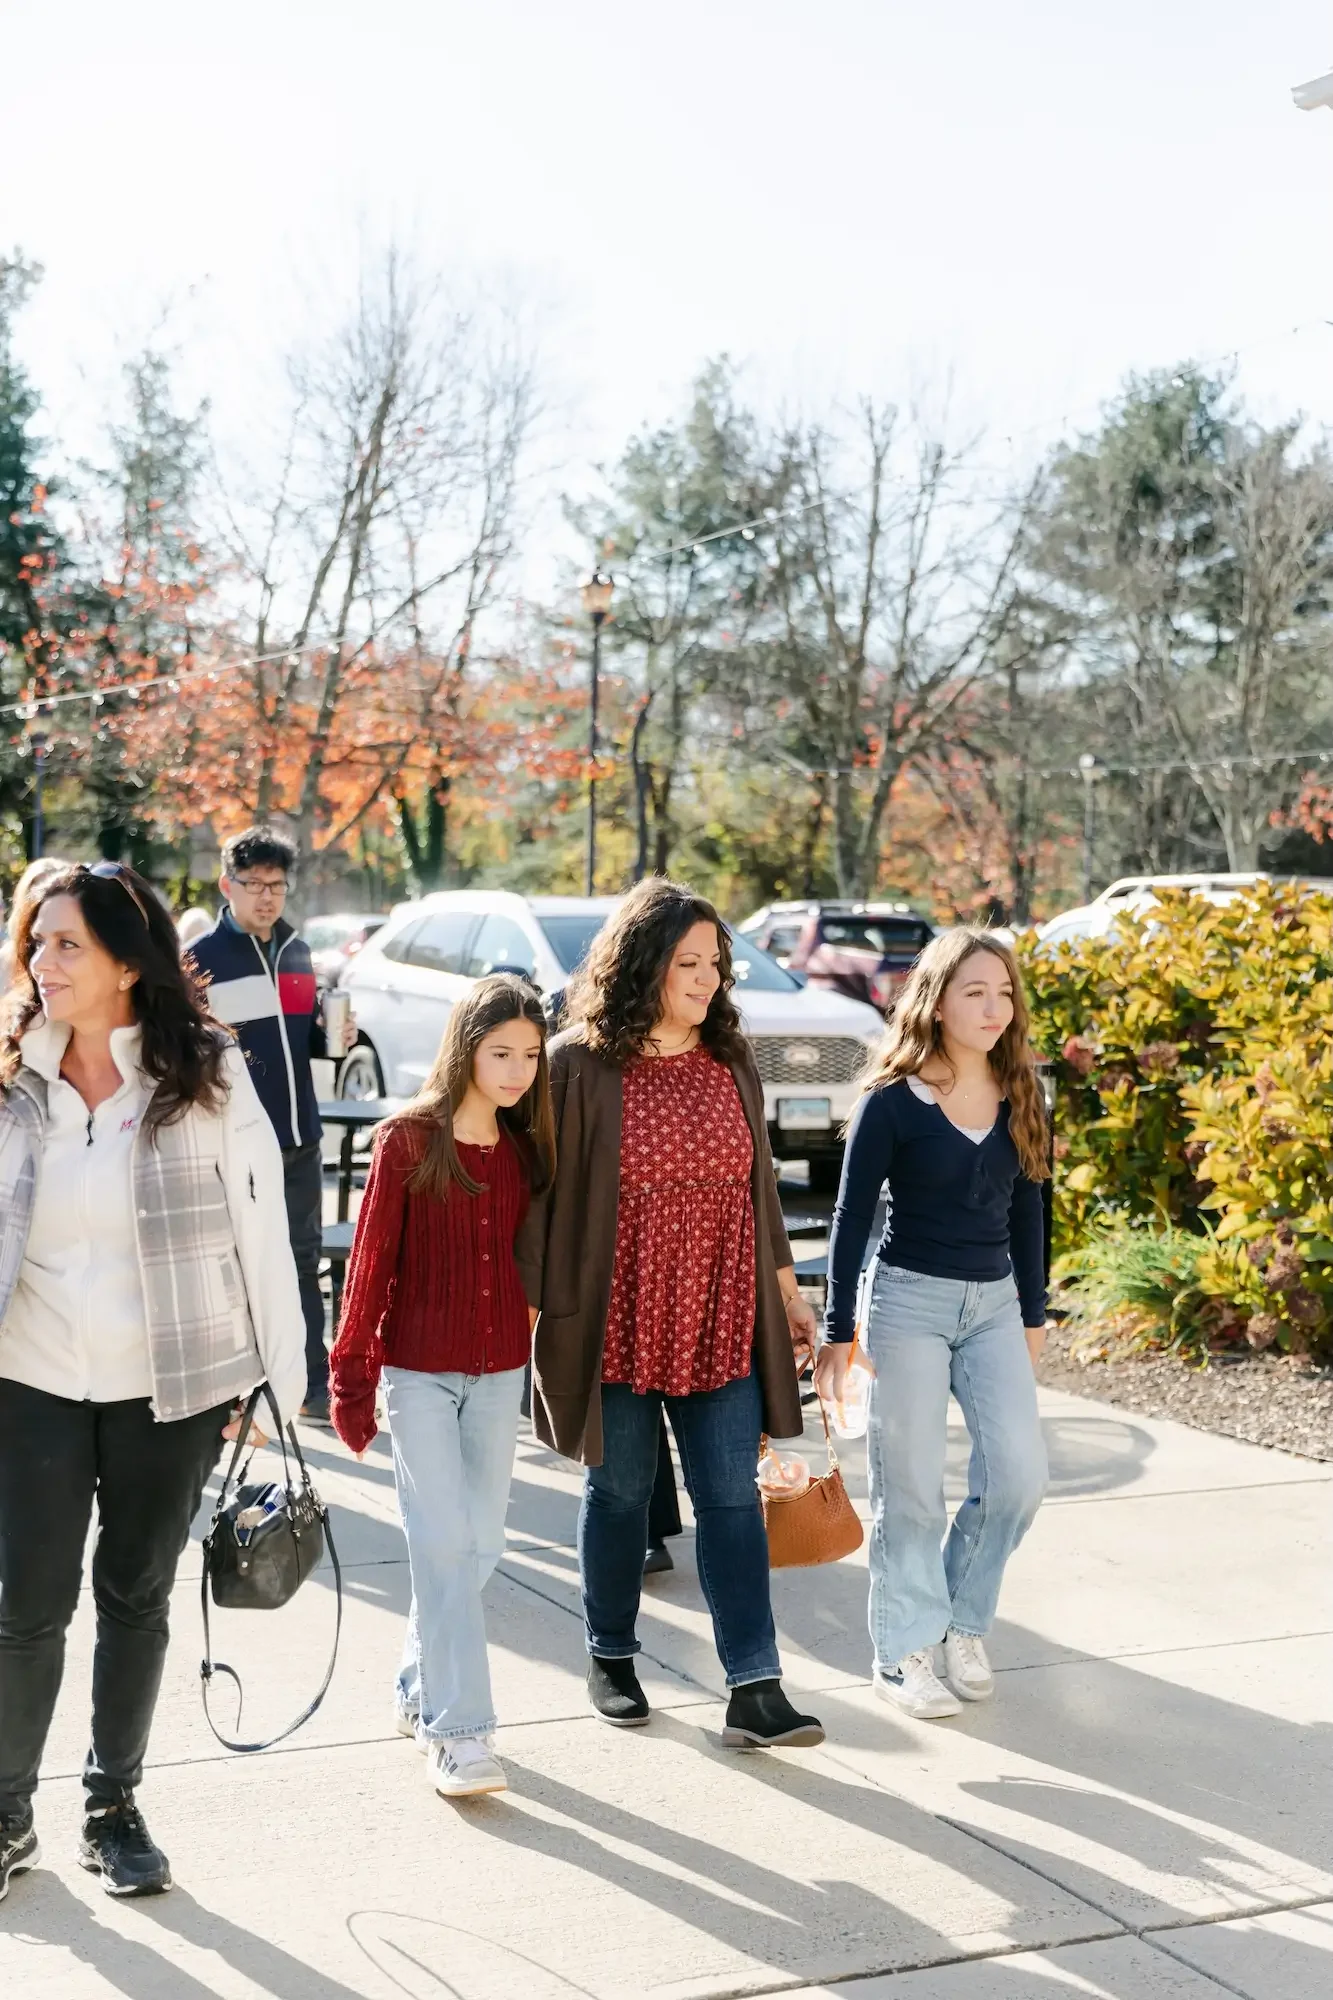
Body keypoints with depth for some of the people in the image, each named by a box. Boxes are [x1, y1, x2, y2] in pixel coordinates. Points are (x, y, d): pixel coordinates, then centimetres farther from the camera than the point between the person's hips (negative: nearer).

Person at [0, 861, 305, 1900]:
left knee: (137, 1596, 13)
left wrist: (280, 1380, -4)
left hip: (172, 1387, -1)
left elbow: (261, 1231, -5)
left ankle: (115, 1806, 30)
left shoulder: (208, 1075, -7)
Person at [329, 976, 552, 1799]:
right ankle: (458, 1728, -2)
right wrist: (352, 1377, -7)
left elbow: (533, 1261, 11)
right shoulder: (408, 1141, -8)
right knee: (443, 1543, -6)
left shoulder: (526, 1150, 6)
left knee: (482, 1541, 10)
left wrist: (542, 1355, 6)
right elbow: (371, 1262, -6)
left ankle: (419, 1687, 29)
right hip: (419, 1370, -5)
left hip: (499, 1371, 5)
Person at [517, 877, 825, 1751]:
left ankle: (755, 1689, 3)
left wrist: (783, 1284, 15)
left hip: (720, 1322, 4)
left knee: (733, 1496, 1)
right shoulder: (579, 1066, -9)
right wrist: (537, 1305, -9)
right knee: (620, 1491, 11)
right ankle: (611, 1658, 31)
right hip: (618, 1322, -3)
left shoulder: (732, 1062, 7)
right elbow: (544, 1194, -7)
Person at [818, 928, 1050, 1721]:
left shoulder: (1021, 1098, 4)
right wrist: (840, 1331, -7)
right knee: (911, 1487, 1)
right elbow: (852, 1217, -6)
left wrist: (1034, 1313, 14)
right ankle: (905, 1649, 16)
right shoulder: (893, 1102, -10)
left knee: (1020, 1473, -3)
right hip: (910, 1299, -4)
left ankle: (965, 1621, 19)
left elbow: (1027, 1210, 13)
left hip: (994, 1302, 4)